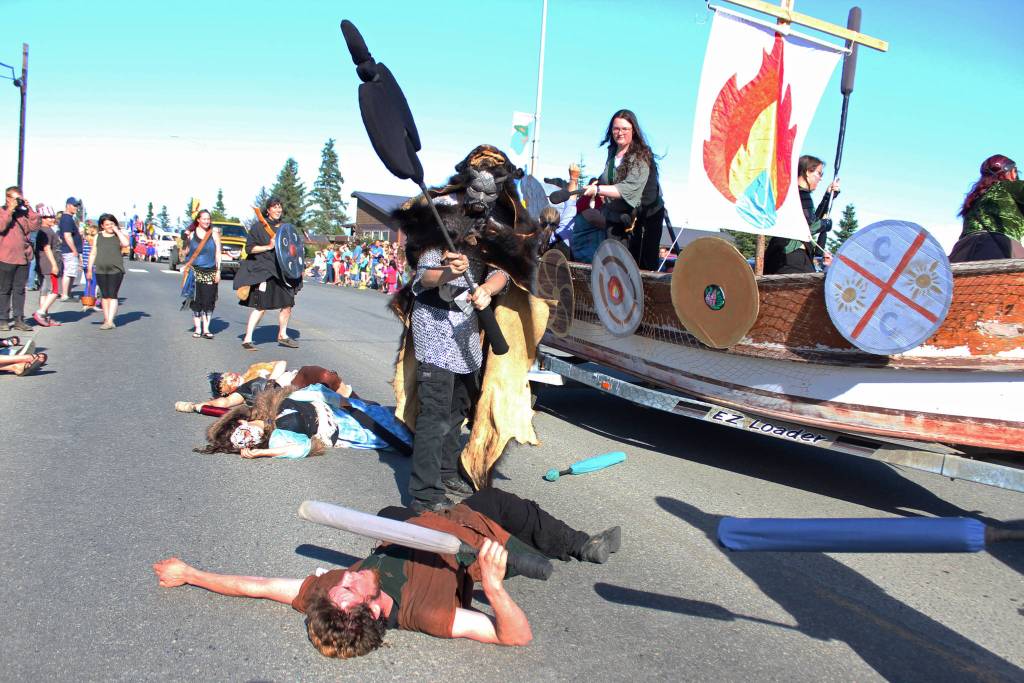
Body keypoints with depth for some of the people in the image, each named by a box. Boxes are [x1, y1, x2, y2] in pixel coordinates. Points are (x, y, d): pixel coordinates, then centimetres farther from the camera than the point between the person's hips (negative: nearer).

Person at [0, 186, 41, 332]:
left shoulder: (24, 213, 11)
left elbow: (34, 226, -1)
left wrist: (29, 209, -3)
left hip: (23, 258, 4)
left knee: (20, 290, 6)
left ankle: (18, 319, 10)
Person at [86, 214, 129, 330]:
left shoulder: (120, 235, 6)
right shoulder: (98, 237, 13)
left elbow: (126, 243, -18)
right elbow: (93, 253, 15)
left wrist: (117, 231, -7)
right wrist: (89, 269, 10)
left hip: (116, 270, -3)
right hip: (101, 270, 3)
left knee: (112, 295, -10)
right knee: (104, 296, 8)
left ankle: (110, 321, -15)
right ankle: (106, 319, 16)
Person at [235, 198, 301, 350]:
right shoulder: (259, 227, -5)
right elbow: (249, 248, -9)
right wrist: (268, 246, -18)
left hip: (281, 271, 6)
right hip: (263, 270, -6)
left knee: (287, 304, 8)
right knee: (261, 307, -12)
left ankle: (282, 335, 25)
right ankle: (247, 339, -6)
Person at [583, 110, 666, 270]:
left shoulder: (641, 157, -18)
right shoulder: (612, 151, 5)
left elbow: (629, 188, -32)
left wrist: (598, 190, -40)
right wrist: (599, 182, 4)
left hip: (646, 215, -7)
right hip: (619, 214, 7)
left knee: (645, 264, -6)